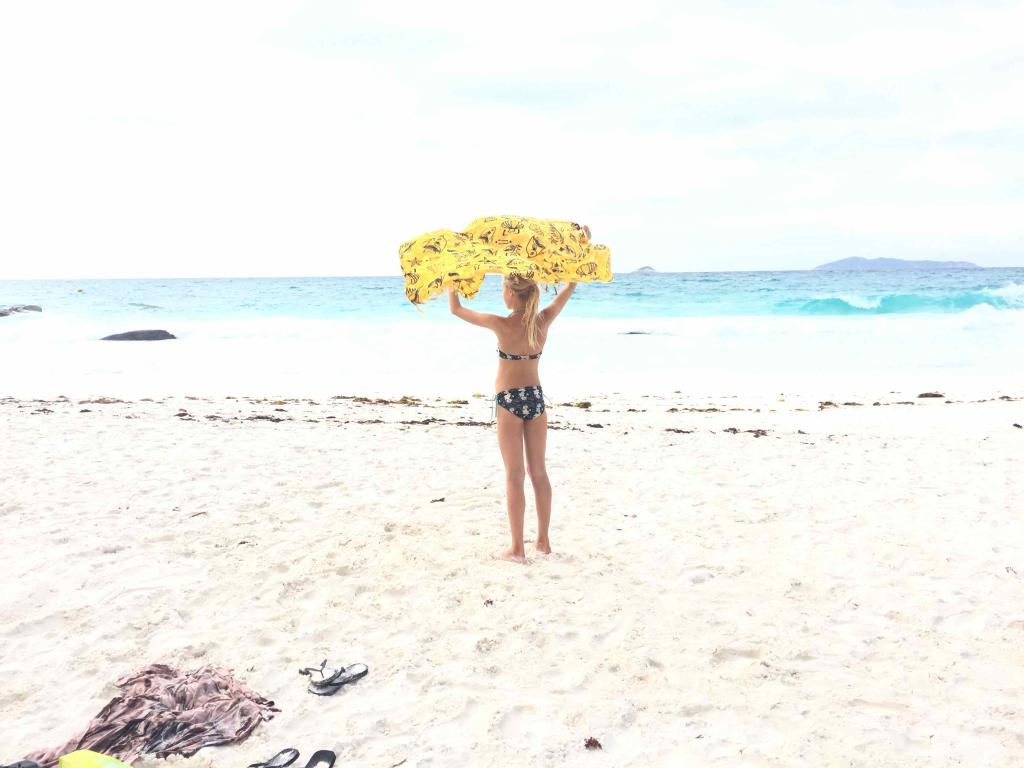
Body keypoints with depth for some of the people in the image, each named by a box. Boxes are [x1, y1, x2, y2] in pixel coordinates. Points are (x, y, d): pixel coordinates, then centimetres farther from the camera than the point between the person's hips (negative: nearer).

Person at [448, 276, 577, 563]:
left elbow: (456, 309, -5)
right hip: (536, 397, 5)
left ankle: (517, 548, 6)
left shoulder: (503, 325, -15)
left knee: (514, 475, 1)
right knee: (539, 472, 13)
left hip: (509, 401, -5)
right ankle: (543, 540, 21)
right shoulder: (543, 321, -3)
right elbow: (570, 287, 13)